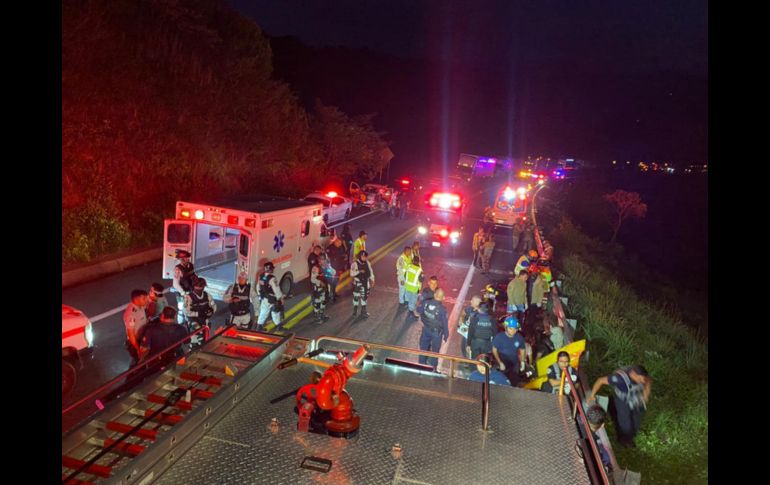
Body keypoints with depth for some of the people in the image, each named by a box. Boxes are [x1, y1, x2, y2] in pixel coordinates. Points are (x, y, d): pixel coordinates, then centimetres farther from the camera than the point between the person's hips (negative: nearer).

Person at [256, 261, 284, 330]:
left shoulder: (261, 277, -5)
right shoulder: (272, 279, -29)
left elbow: (259, 288, 7)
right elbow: (277, 290, -24)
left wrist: (261, 296, 20)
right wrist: (281, 298, -12)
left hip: (263, 298, 6)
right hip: (272, 299, -6)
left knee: (263, 312, 19)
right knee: (276, 312, 14)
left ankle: (259, 326, 26)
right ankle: (278, 326, 32)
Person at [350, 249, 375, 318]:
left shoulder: (367, 263, 2)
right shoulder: (355, 263, -15)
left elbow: (371, 271, 11)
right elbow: (352, 273, -21)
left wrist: (372, 280, 10)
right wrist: (359, 271, -32)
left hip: (366, 282, 5)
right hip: (358, 283, -5)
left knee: (365, 296, 13)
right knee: (356, 297, 3)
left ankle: (363, 311, 28)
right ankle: (355, 311, 22)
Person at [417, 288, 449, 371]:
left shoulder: (426, 303, -16)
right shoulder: (442, 309, -27)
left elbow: (420, 312, 2)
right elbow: (445, 323, -18)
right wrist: (446, 335, -3)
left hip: (426, 329, 4)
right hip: (436, 332, -4)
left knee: (424, 347, 23)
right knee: (435, 350, 17)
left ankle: (421, 364, 40)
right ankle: (432, 368, 31)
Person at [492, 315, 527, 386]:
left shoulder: (519, 338, -9)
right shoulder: (499, 337, -15)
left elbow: (522, 350, 8)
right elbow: (494, 350, -5)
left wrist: (522, 362, -3)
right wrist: (500, 363, -11)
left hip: (514, 365, 2)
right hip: (502, 366, -2)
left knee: (514, 383, 8)